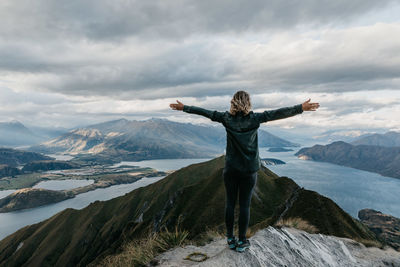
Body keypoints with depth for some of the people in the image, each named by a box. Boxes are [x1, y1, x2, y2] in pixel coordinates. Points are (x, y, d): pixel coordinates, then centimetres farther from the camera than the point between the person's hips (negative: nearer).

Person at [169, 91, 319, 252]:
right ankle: (241, 242, 17)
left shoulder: (227, 118, -3)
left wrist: (183, 107, 12)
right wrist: (301, 108, -2)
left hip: (230, 169, 2)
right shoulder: (254, 118, -7)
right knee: (244, 204, 6)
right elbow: (277, 113, -8)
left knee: (230, 202, 12)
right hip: (249, 170, -1)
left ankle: (230, 239, 23)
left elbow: (204, 112, 3)